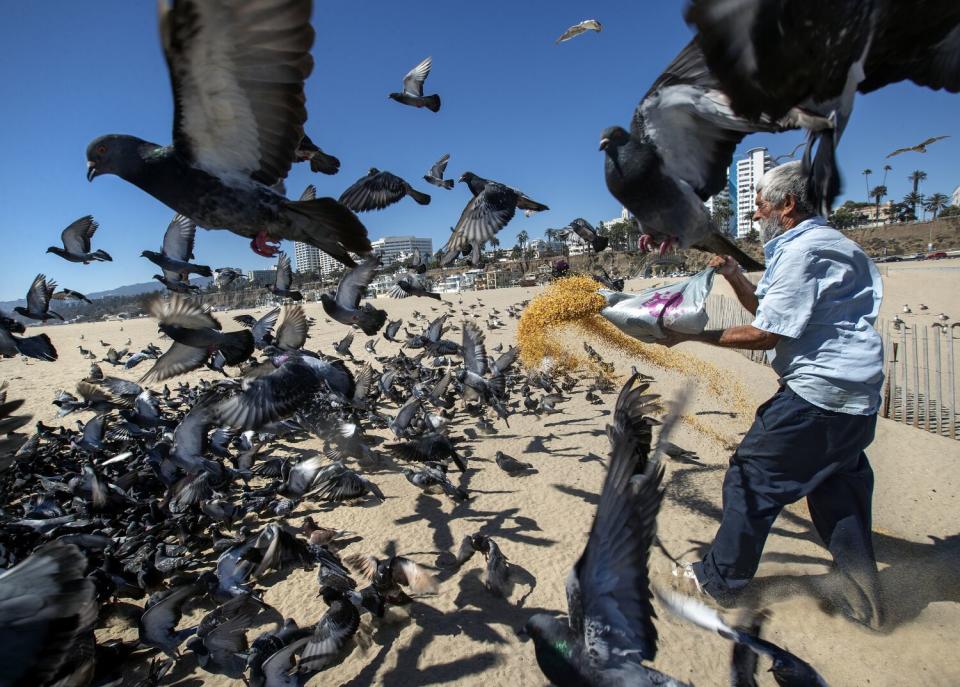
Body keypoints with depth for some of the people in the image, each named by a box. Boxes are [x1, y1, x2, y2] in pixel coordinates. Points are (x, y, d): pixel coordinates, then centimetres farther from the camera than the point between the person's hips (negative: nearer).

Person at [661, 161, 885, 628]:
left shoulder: (804, 251, -17)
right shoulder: (820, 245, 17)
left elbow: (767, 334, -19)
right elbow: (771, 312, 19)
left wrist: (695, 335, -14)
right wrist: (733, 274, 8)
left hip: (818, 393, -10)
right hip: (853, 396, 11)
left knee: (752, 478, 0)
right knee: (838, 492, 17)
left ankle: (721, 578, 14)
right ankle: (861, 599, 27)